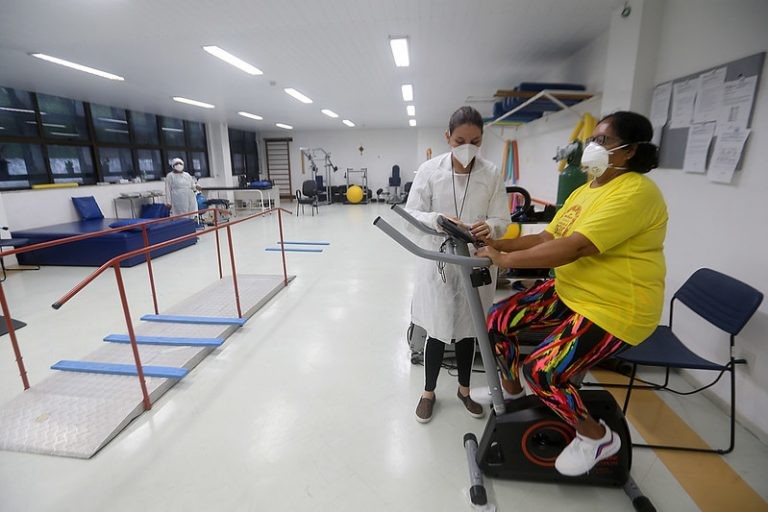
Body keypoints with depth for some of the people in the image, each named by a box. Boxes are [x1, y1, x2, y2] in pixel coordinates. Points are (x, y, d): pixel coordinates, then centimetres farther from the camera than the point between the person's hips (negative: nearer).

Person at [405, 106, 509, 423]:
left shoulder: (493, 175, -4)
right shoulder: (429, 170, -7)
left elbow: (502, 220, -4)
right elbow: (412, 213, -7)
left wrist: (489, 227, -28)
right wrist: (438, 220, -27)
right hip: (438, 263, -1)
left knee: (467, 331, 17)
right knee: (437, 332, 8)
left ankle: (464, 389, 43)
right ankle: (429, 391, 35)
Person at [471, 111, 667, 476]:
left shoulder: (635, 192, -20)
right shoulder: (584, 191, 10)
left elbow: (575, 247, -31)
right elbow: (547, 237, 6)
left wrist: (505, 259, -28)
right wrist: (498, 243, -9)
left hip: (616, 308, -9)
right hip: (570, 292, 9)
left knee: (539, 371, -19)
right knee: (497, 320, 2)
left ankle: (597, 436, 11)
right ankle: (510, 388, 27)